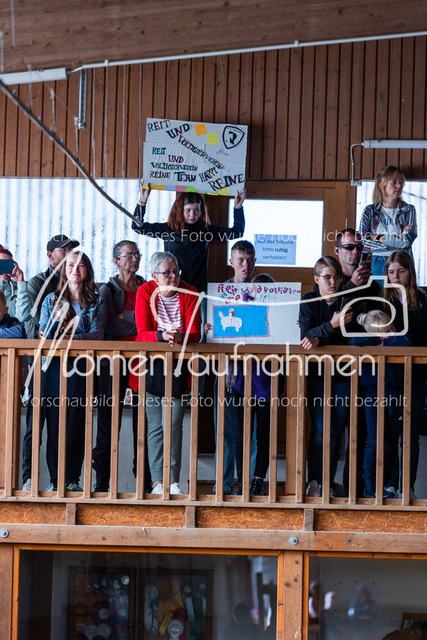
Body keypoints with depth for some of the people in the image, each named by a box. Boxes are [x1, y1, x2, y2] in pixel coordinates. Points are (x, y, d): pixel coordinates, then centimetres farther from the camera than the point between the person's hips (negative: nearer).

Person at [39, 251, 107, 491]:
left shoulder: (97, 302, 9)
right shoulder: (51, 300, 14)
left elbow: (97, 333, -5)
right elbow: (44, 332, 6)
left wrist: (73, 338, -22)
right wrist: (48, 336, -18)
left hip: (82, 371, -1)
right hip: (55, 369, 1)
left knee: (77, 426, -2)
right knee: (54, 425, -2)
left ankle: (73, 479, 5)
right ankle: (55, 479, 4)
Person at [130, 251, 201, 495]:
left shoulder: (190, 294, -2)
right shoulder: (146, 292, -3)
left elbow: (195, 333, -8)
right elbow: (143, 333, -9)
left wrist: (180, 337, -30)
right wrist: (162, 335, -30)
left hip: (179, 366, 0)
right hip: (151, 365, 0)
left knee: (173, 424, -6)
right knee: (155, 426, 0)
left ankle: (174, 481, -3)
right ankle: (158, 482, 0)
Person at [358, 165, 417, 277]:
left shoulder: (409, 210, 7)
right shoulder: (369, 211, 8)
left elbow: (407, 241, -7)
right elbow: (362, 242, -5)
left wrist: (379, 238, -6)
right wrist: (398, 239, -6)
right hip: (377, 265, 0)